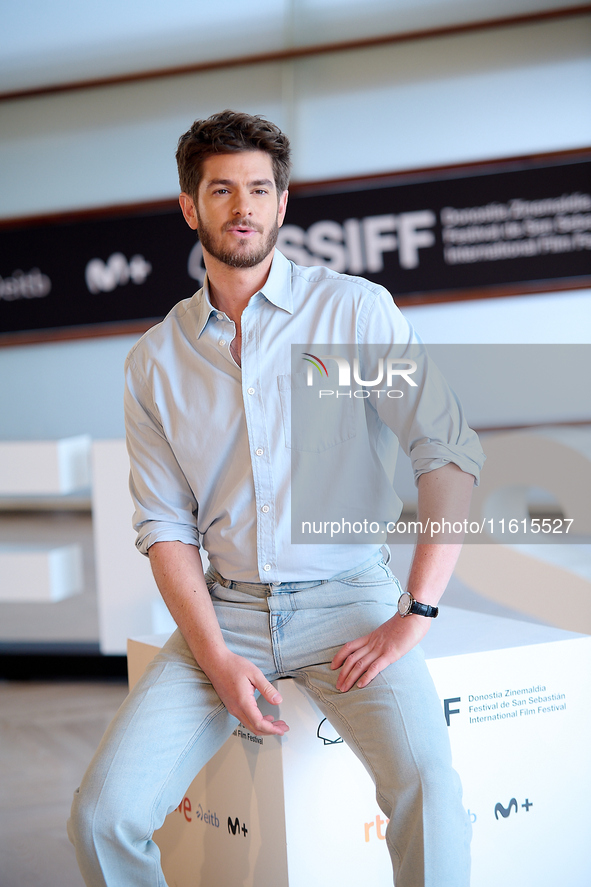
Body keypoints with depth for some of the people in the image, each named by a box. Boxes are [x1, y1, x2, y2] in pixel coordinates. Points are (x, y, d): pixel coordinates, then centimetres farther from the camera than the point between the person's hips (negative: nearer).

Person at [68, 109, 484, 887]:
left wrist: (415, 617, -14)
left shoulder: (355, 310, -1)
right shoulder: (155, 359, 7)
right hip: (226, 610, 3)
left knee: (427, 788, -30)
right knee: (103, 815, -13)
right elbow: (166, 524, 5)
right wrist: (217, 660, -9)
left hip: (347, 598, -2)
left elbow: (452, 453, -7)